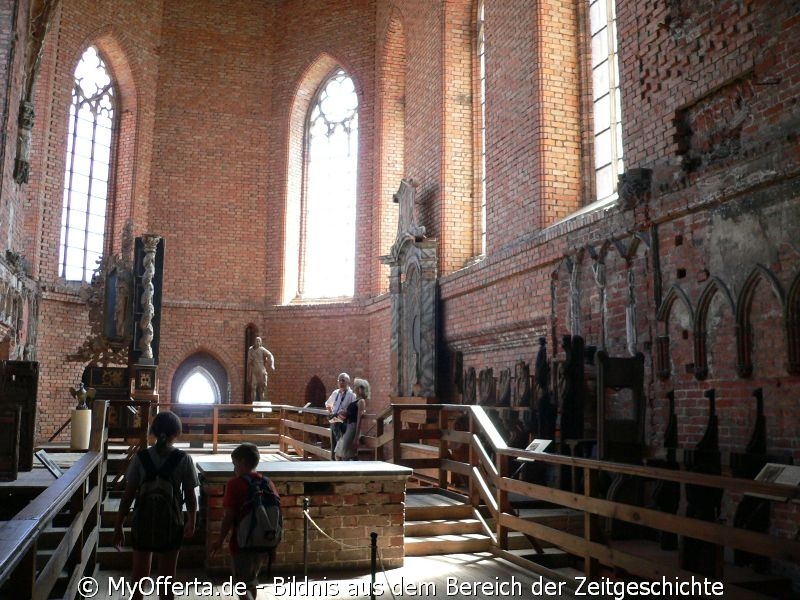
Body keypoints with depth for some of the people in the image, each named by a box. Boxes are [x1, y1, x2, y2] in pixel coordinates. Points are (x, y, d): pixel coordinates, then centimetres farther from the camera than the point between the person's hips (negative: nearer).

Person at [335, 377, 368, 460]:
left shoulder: (361, 401, -10)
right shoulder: (355, 400, 16)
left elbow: (359, 420, -16)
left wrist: (356, 438, -20)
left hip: (353, 428, -9)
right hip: (347, 427, 9)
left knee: (345, 456, -6)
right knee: (338, 455, 11)